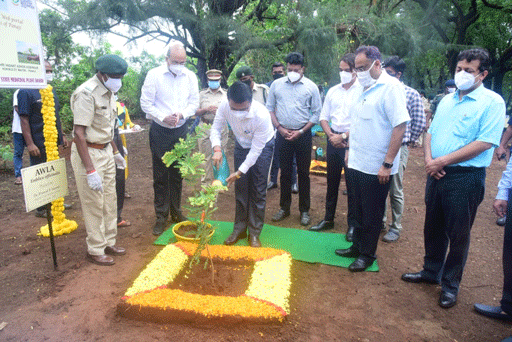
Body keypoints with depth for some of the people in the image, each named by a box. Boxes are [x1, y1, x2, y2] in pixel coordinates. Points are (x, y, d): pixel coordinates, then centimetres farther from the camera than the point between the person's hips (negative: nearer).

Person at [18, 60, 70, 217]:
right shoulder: (26, 92, -10)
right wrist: (29, 143, -19)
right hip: (39, 144, -7)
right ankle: (41, 209, 12)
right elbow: (24, 119, -14)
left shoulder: (51, 91, 14)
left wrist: (62, 135, 17)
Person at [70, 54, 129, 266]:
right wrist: (90, 170, -26)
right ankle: (95, 251, 18)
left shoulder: (108, 93, 8)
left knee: (110, 201, 16)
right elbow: (79, 133, -24)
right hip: (88, 153, -9)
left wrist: (115, 152, 22)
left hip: (106, 151, 9)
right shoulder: (86, 94, -20)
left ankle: (109, 242, 31)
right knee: (94, 205, 1)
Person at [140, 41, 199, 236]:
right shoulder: (154, 75, -7)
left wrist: (181, 114, -15)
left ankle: (176, 212, 26)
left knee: (177, 174, 12)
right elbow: (146, 103, -7)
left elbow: (194, 102, 4)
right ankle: (161, 216, 13)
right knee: (160, 175, 2)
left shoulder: (190, 77, 2)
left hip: (180, 131, 3)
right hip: (160, 132, -3)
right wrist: (163, 117, -20)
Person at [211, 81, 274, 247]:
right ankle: (239, 229, 21)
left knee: (258, 191, -2)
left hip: (262, 147, -3)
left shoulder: (262, 115, -38)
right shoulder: (224, 106, -28)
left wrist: (240, 172, -29)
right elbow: (216, 128, -10)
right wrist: (217, 149, -29)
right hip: (241, 145, 4)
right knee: (240, 188, 6)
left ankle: (254, 233, 12)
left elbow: (256, 149, -29)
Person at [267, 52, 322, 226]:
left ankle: (304, 210, 17)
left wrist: (301, 131, -8)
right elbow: (269, 108, 8)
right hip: (282, 134, 2)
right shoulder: (277, 84, 5)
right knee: (285, 172, 9)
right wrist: (279, 127, -4)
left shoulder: (311, 87, -1)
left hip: (303, 134, -1)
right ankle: (284, 208, 22)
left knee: (303, 173, 5)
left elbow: (317, 113, 0)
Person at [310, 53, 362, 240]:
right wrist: (331, 135, -3)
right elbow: (323, 117, 12)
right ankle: (328, 219, 28)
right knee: (332, 181, 14)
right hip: (333, 139, 5)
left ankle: (353, 224, 16)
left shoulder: (362, 91, -6)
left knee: (352, 185, 2)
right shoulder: (333, 91, 11)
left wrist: (343, 137, -14)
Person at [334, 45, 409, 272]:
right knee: (359, 211, 19)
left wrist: (387, 163, -22)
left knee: (372, 215, 8)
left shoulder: (391, 87, -14)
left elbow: (400, 126, -20)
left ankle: (367, 254, 24)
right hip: (357, 164, 8)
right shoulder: (364, 89, 12)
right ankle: (357, 247, 35)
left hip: (376, 168, -8)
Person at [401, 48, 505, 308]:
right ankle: (431, 271, 36)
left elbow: (484, 143, -17)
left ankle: (451, 284, 24)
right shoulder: (447, 100, 13)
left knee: (458, 234, 6)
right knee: (433, 227, 17)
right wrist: (429, 158, -6)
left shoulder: (492, 102, -8)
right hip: (436, 174, 6)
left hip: (466, 178, -6)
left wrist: (443, 161, -18)